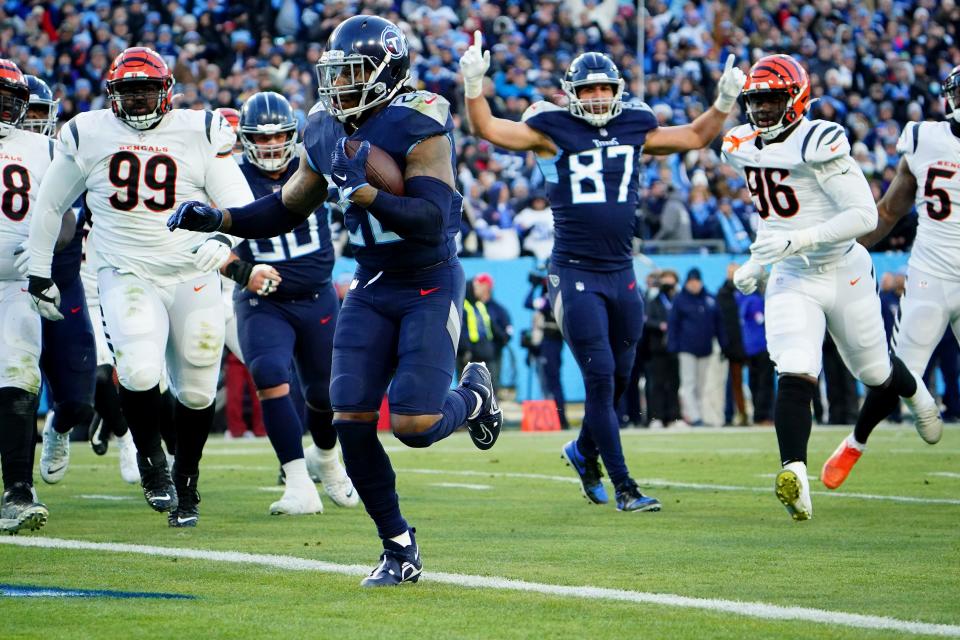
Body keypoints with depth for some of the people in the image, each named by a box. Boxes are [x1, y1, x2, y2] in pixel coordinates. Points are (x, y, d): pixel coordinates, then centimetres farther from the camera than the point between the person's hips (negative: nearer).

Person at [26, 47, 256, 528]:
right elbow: (49, 206, 13)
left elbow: (241, 206, -3)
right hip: (126, 276, -1)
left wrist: (223, 239, -24)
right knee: (139, 370, -24)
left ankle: (185, 484, 27)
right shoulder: (87, 135, 1)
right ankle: (150, 458, 3)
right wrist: (39, 275, 13)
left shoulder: (200, 133, -1)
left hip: (193, 276, 1)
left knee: (196, 390, 4)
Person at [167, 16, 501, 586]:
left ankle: (473, 395, 21)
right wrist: (217, 219, -1)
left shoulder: (419, 128, -19)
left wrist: (368, 194, -42)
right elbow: (285, 211, 13)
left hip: (431, 286, -6)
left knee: (414, 425, -16)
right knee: (352, 422, -5)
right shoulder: (326, 131, 2)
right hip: (372, 286, 6)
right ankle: (400, 550, 9)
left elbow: (432, 220, -28)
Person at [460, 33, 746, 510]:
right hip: (574, 274, -5)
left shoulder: (634, 129, 9)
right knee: (600, 377, -8)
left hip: (621, 274, 5)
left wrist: (724, 102, 9)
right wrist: (474, 85, -20)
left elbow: (696, 137, 22)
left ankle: (584, 451, 39)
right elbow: (486, 129, -6)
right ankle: (623, 486, -3)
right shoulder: (553, 131, -3)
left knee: (619, 377, 12)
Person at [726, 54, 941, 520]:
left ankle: (915, 394, 51)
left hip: (844, 275, -4)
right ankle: (794, 474, -28)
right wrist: (757, 262, 13)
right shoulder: (742, 148, 3)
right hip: (791, 281, 4)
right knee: (795, 376, -19)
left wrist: (796, 241, -32)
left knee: (873, 372, 16)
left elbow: (865, 215, -26)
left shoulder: (819, 143, -21)